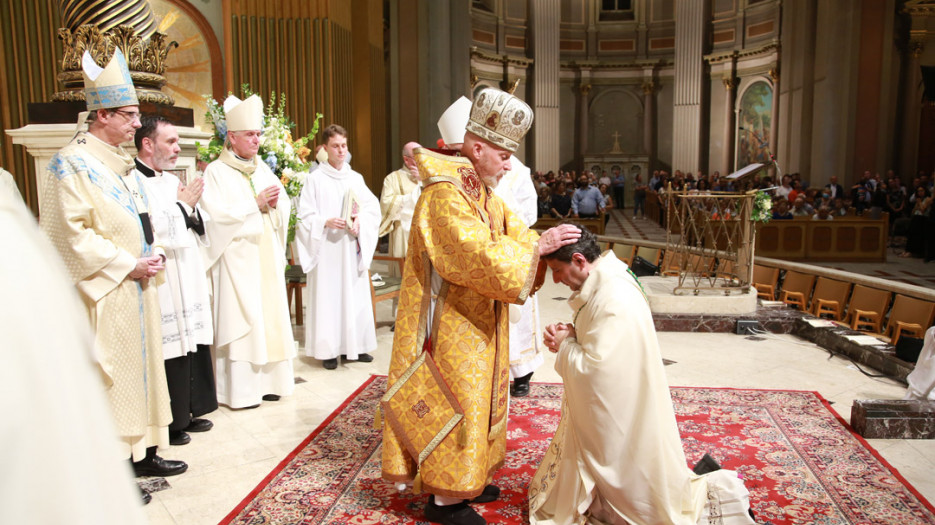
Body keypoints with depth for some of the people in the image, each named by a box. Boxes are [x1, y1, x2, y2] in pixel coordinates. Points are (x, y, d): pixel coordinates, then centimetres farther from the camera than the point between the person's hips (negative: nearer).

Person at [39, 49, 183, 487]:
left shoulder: (121, 162, 13)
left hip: (137, 287, 8)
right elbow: (72, 235, -18)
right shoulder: (72, 164, -12)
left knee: (141, 365, 13)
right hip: (105, 294, -8)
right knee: (110, 374, -1)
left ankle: (143, 452, 25)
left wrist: (151, 256, 5)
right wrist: (127, 265, -17)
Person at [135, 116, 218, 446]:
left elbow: (199, 227, 15)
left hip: (188, 281, 9)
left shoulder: (173, 181, 15)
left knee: (191, 345, 13)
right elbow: (149, 232, -21)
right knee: (170, 352, -4)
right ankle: (168, 424, 11)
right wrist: (184, 205, -12)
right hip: (162, 288, -9)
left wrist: (192, 210, -6)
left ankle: (186, 414, 25)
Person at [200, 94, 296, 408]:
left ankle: (267, 380, 15)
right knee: (240, 318, -5)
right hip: (237, 258, -6)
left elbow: (285, 206, 14)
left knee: (270, 314, 6)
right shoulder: (216, 172, -4)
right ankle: (240, 389, 2)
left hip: (267, 256, 6)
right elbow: (216, 214, -15)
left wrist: (275, 202, -8)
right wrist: (255, 204, -13)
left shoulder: (263, 169, 15)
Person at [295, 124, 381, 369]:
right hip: (327, 249, -4)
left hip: (352, 249, 4)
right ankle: (329, 349, 7)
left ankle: (354, 345, 17)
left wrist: (360, 221, -14)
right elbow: (305, 216, -5)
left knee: (355, 294, 6)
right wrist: (326, 222, -21)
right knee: (328, 295, -2)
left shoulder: (356, 178, 10)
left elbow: (373, 207, 4)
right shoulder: (315, 180, -1)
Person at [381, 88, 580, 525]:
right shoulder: (445, 196, -23)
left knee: (474, 398, 19)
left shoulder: (481, 192, 8)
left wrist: (546, 243, -6)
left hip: (473, 323, 10)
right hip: (450, 325, -10)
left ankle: (462, 479, 35)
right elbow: (482, 258, -30)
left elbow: (512, 231, 11)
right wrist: (537, 246, -24)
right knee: (454, 402, 1)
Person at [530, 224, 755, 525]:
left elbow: (592, 368, -29)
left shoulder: (614, 301, -31)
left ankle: (716, 493, 18)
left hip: (622, 418, -10)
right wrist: (570, 334, -7)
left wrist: (564, 346, -11)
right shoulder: (607, 280, 0)